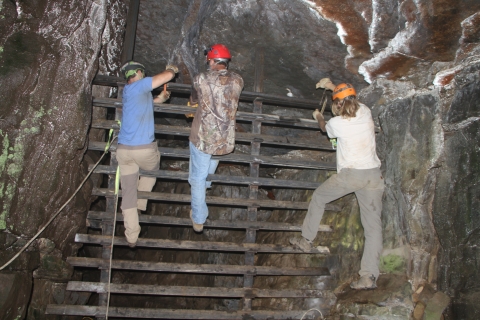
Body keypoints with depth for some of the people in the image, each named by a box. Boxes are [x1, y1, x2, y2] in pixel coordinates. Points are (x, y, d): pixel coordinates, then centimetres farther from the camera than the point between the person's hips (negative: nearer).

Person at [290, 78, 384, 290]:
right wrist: (332, 86, 37)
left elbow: (324, 128, 18)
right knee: (373, 224, 4)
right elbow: (351, 98, 27)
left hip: (349, 175, -4)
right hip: (373, 175, 4)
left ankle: (306, 239, 31)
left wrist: (318, 117, 40)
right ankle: (369, 276, 1)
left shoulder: (336, 123, -7)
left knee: (319, 197, 21)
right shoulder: (365, 113, 4)